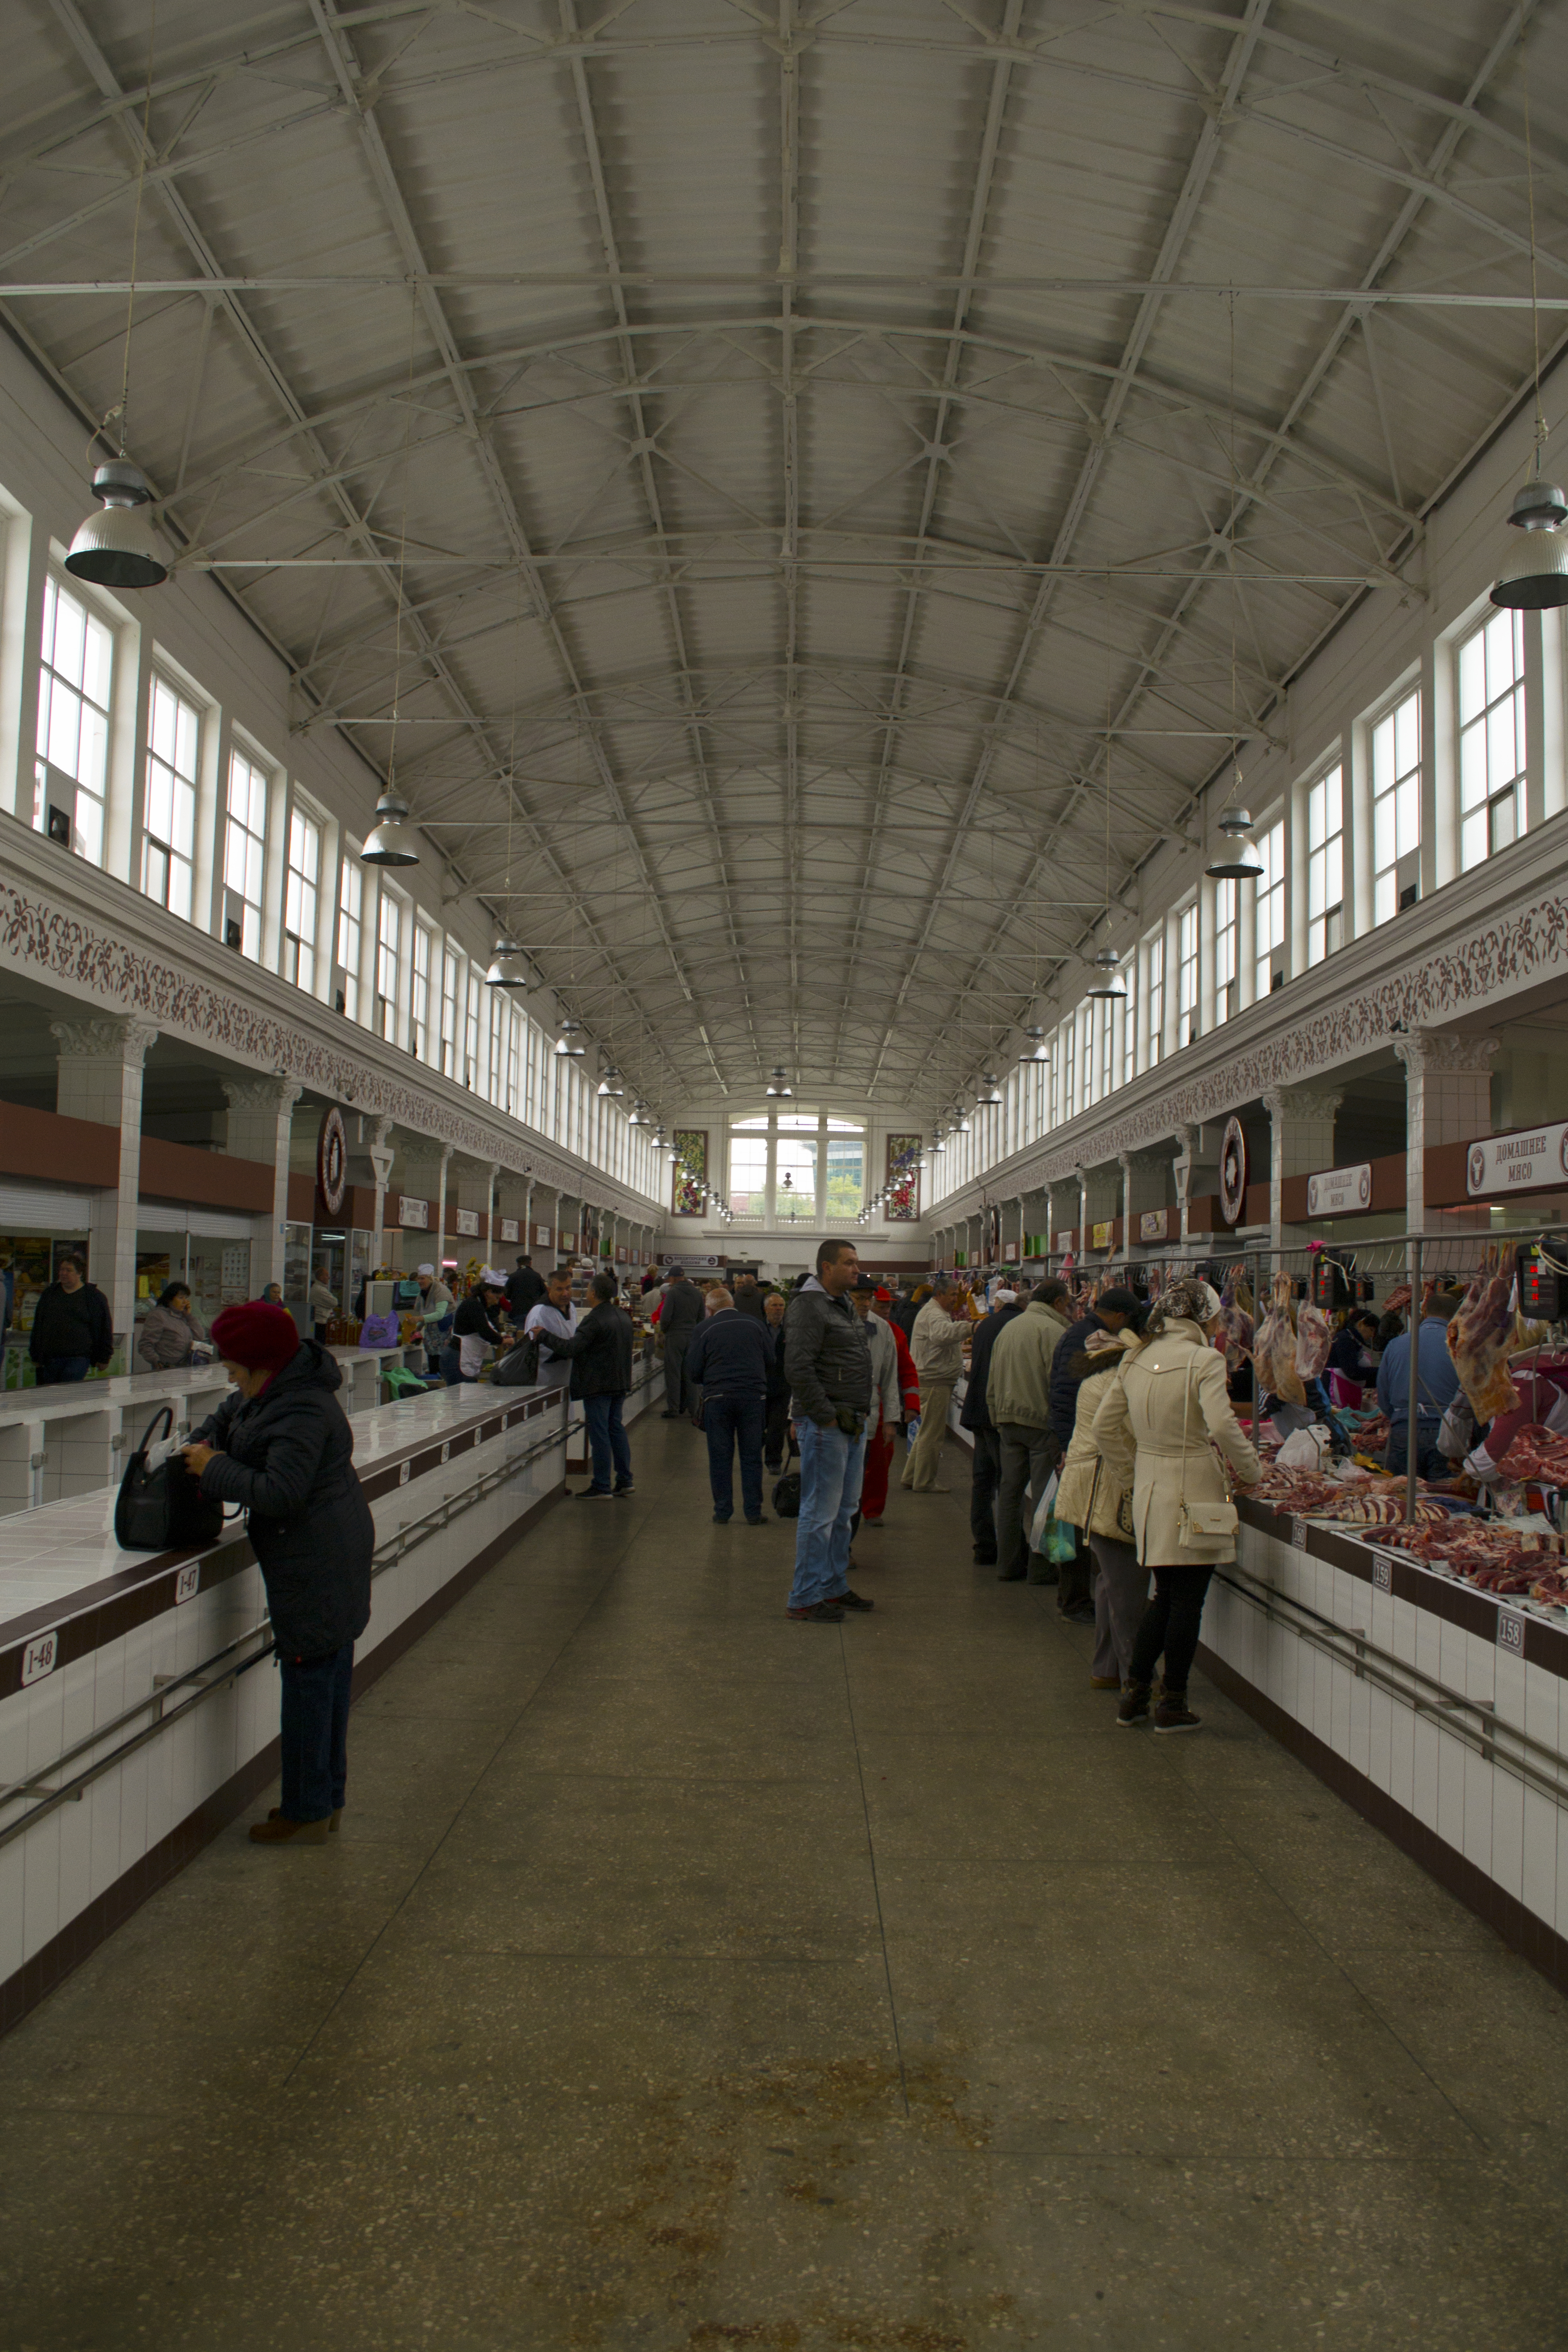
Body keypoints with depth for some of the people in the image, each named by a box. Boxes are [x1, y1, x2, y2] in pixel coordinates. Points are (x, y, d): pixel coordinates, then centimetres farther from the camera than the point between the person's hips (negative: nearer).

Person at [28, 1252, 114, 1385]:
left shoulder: (94, 1297, 2)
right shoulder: (49, 1294, 15)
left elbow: (105, 1329, 4)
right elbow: (38, 1327, 19)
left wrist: (103, 1358, 1)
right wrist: (36, 1357, 15)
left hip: (79, 1357, -5)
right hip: (51, 1358, 5)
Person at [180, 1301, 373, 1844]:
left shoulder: (301, 1412, -23)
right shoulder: (273, 1393, 10)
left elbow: (280, 1493, -28)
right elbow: (228, 1414, 30)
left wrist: (214, 1468, -15)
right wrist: (203, 1445, 9)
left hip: (315, 1564, -11)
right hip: (334, 1556, 11)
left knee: (309, 1678, -1)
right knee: (330, 1673, 16)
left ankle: (307, 1811, 11)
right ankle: (327, 1798, 28)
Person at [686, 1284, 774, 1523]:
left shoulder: (704, 1329, 0)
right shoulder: (756, 1325, 6)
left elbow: (693, 1372, 1)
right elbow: (770, 1362, 9)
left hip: (718, 1398, -2)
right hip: (754, 1396, 2)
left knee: (720, 1458, 6)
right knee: (752, 1456, 8)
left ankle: (722, 1512, 10)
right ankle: (753, 1512, 10)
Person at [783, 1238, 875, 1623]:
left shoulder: (844, 1304, 17)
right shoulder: (809, 1306, -14)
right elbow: (798, 1368, -23)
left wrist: (858, 1415, 15)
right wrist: (827, 1417, -20)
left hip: (851, 1422, 10)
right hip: (825, 1424, -10)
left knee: (844, 1510, 17)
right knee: (820, 1513, -5)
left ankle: (834, 1587, 28)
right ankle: (804, 1600, 3)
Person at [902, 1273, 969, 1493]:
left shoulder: (937, 1312, 21)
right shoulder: (934, 1314, -17)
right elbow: (942, 1333, -39)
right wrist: (970, 1327, -51)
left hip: (935, 1381, 11)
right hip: (934, 1382, -11)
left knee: (928, 1432, 17)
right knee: (932, 1434, -4)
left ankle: (910, 1477, 23)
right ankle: (924, 1482, 3)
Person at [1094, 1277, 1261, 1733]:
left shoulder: (1137, 1359, 7)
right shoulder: (1204, 1360, -13)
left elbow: (1102, 1427, 10)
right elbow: (1222, 1426, -23)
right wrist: (1251, 1472, -9)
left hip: (1149, 1489, 7)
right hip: (1192, 1492, -6)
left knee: (1165, 1596, 18)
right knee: (1188, 1600, 6)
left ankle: (1133, 1695, 22)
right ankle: (1172, 1704, 15)